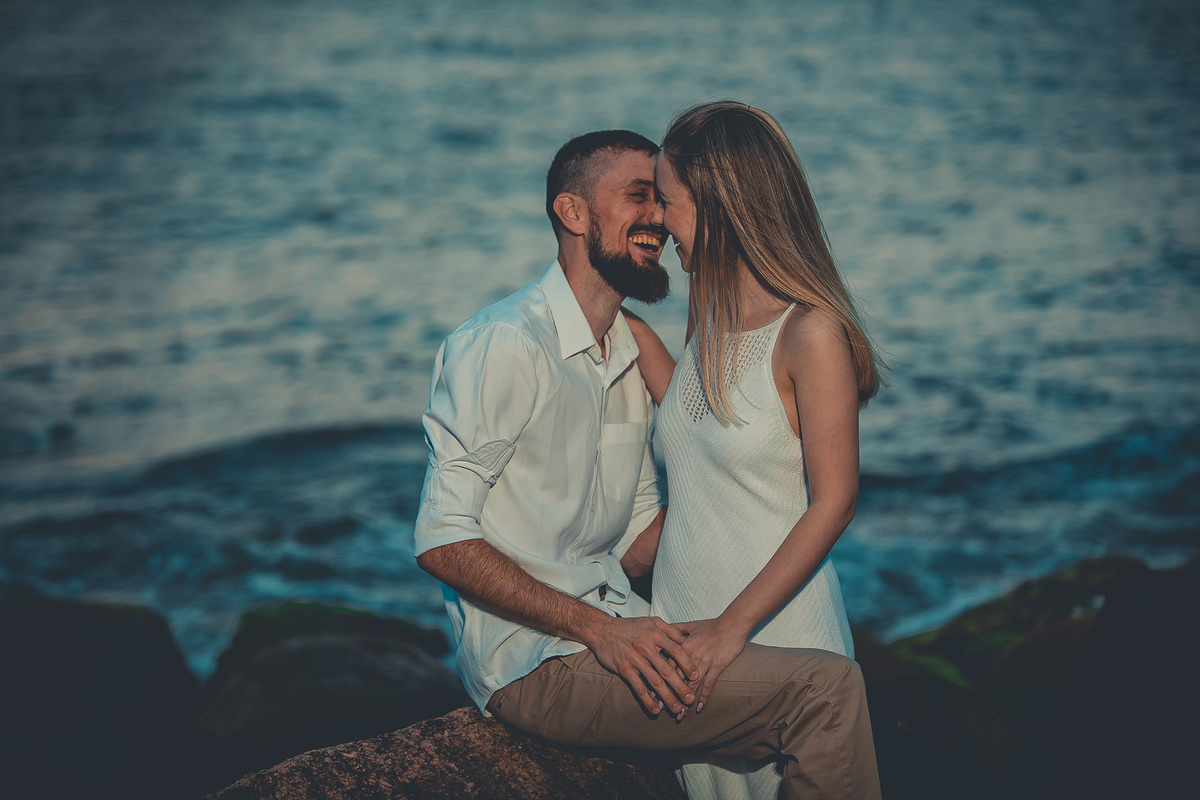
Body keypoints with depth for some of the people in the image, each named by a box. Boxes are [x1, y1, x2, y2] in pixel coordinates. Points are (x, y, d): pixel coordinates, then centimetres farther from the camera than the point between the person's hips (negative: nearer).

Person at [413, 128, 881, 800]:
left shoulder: (633, 356, 17)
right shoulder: (505, 344, -11)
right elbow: (443, 543, -16)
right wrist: (599, 630, -21)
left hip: (615, 629, 9)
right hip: (535, 663, -9)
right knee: (827, 688, -19)